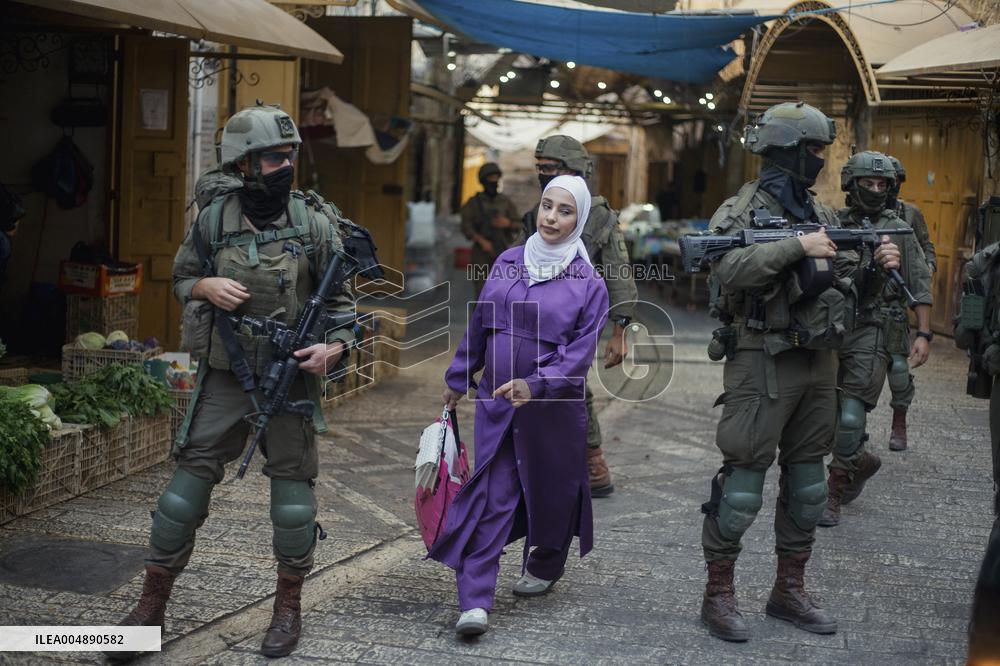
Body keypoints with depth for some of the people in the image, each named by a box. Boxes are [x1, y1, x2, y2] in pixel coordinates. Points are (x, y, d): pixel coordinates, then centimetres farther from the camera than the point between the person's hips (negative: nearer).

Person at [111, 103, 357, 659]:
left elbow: (341, 300, 0)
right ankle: (153, 602, 15)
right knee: (190, 479, 2)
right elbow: (181, 278, 13)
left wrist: (334, 347, -17)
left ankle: (289, 609, 21)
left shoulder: (315, 221, -5)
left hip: (292, 376, -1)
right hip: (226, 376, 1)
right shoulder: (213, 220, -1)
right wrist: (206, 288, -9)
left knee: (294, 488, 4)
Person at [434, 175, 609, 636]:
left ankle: (544, 566, 40)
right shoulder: (508, 262, 5)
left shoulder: (589, 284, -6)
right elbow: (479, 326, 14)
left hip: (553, 406, -2)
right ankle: (474, 601, -9)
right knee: (489, 494, -5)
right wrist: (458, 380, 18)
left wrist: (535, 385, -27)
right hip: (496, 401, 2)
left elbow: (579, 357, -13)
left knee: (550, 491, 13)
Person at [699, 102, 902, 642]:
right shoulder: (739, 210, -7)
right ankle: (718, 595, 7)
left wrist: (879, 266, -2)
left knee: (806, 483, 12)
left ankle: (789, 591, 23)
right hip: (763, 363, -7)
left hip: (818, 363, 7)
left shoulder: (821, 214, 15)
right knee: (742, 481, -5)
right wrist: (797, 246, -25)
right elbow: (730, 271, -24)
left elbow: (847, 283, 18)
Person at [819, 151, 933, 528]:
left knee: (851, 416, -10)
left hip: (871, 335, -4)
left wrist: (923, 334, -7)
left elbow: (920, 287, 1)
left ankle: (835, 494, 1)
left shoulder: (898, 231, 2)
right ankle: (861, 461, 35)